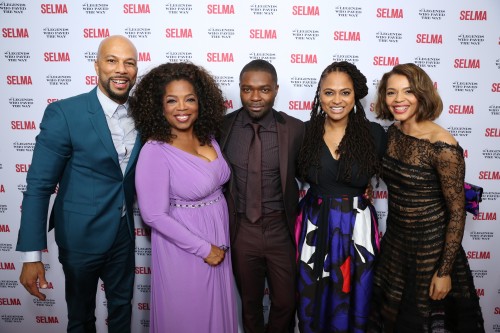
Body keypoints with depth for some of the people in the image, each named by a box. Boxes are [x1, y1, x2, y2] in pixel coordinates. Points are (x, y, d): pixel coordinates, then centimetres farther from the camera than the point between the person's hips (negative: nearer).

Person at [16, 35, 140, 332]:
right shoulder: (64, 113, -18)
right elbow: (38, 186, -16)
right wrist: (31, 255, -18)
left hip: (124, 233, 4)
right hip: (81, 234, -4)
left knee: (122, 305, 23)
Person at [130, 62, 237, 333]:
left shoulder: (207, 136, -2)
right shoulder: (155, 151, -21)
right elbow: (154, 215, -20)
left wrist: (219, 244, 5)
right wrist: (203, 249, -15)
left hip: (218, 242, 6)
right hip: (184, 248, -6)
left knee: (218, 311, 24)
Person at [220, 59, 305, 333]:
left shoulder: (295, 129, -9)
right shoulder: (223, 126, -6)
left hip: (281, 228, 0)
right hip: (241, 229, 1)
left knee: (286, 301, 15)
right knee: (249, 302, 20)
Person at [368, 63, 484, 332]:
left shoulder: (442, 146, -23)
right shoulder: (393, 132, -3)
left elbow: (457, 213, -17)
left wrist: (445, 272, -14)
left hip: (430, 248, -6)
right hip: (394, 242, 6)